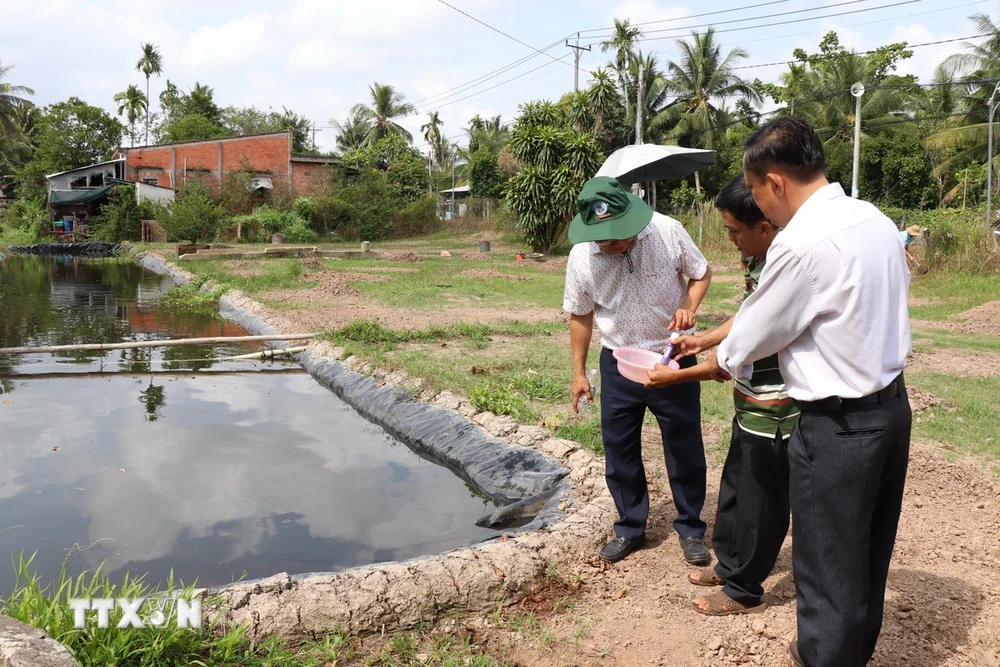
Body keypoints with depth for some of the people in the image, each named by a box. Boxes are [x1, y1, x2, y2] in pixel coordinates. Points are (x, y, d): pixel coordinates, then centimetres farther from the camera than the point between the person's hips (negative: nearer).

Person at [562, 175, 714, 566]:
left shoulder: (667, 232, -18)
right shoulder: (581, 256, -14)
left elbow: (701, 273, 0)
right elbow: (580, 315, 1)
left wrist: (689, 307, -20)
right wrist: (579, 372, 4)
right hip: (618, 365, 2)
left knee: (684, 448, 9)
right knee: (619, 451, 10)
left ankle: (691, 528, 29)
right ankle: (630, 529, 30)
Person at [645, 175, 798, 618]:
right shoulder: (755, 259, 3)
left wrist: (676, 376, -20)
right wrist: (703, 341, 7)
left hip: (771, 412, -10)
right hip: (751, 405, 10)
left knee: (759, 501, 7)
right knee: (735, 487, 23)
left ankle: (744, 591, 24)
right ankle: (730, 564, 41)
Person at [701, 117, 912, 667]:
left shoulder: (801, 244, -23)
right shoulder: (877, 221, 4)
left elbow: (750, 336, -12)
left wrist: (717, 362, 10)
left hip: (837, 427, -9)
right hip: (892, 405, 9)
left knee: (827, 568, 9)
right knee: (868, 555, 24)